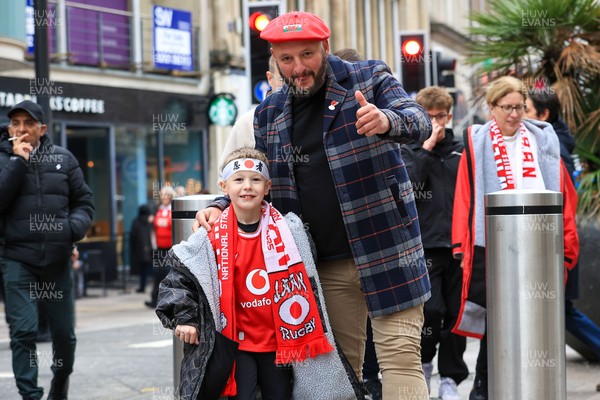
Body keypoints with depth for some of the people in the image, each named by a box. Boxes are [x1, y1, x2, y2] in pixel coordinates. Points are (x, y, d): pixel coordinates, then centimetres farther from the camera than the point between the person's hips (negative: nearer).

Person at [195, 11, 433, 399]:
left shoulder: (368, 79, -1)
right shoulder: (270, 114, 11)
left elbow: (421, 121, -14)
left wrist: (387, 121, -37)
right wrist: (222, 207, 2)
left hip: (386, 249, -4)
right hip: (326, 263, 4)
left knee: (401, 357, -8)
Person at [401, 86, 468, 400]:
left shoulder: (460, 151, 12)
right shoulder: (410, 151, 6)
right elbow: (407, 183, -13)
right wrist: (427, 148, -11)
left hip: (458, 243, 3)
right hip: (425, 244, -3)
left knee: (456, 312, 5)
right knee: (432, 309, -12)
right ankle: (424, 361, 14)